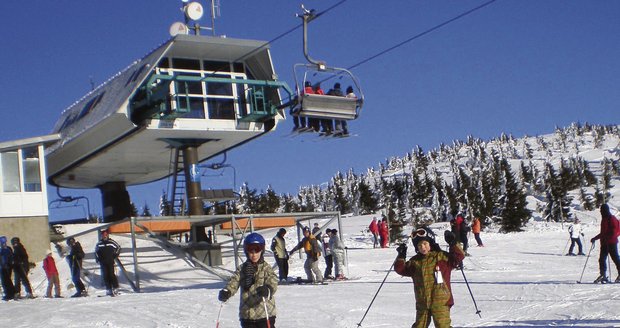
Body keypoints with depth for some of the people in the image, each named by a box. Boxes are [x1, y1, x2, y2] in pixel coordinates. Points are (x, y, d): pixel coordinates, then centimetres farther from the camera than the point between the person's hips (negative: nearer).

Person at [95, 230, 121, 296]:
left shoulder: (111, 242, 0)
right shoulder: (99, 244, 7)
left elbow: (118, 247, 12)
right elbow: (96, 252, 22)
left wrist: (115, 255, 7)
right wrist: (97, 259, 12)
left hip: (110, 262, -2)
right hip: (103, 263, 2)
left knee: (111, 275, -9)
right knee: (105, 276, -1)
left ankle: (115, 288, -1)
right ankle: (108, 289, 3)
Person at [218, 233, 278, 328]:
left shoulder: (266, 268, -4)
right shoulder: (242, 269, 6)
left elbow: (272, 283, -20)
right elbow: (233, 282, -6)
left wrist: (267, 290, -44)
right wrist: (226, 291, -29)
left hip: (265, 313, -3)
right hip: (247, 314, 3)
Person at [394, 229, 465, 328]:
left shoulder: (441, 256, -2)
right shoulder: (414, 261, 10)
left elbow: (459, 256, -7)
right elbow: (401, 269, 13)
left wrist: (453, 244, -18)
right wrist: (401, 256, 0)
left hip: (440, 302, -4)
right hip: (422, 303, 4)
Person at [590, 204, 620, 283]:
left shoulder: (612, 219, -9)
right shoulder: (604, 219, 17)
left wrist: (609, 237, -27)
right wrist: (595, 238, 27)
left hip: (611, 242, -9)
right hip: (604, 243, 9)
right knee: (602, 259, 2)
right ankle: (603, 276, 3)